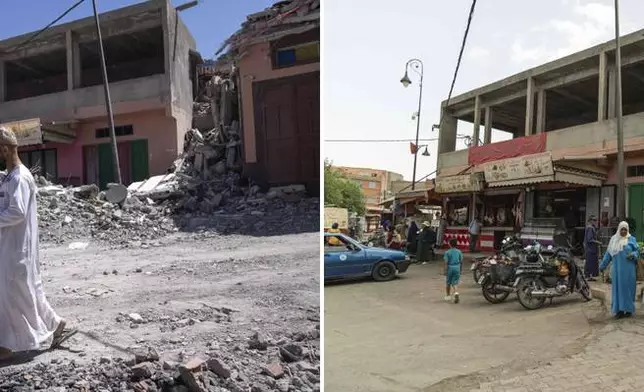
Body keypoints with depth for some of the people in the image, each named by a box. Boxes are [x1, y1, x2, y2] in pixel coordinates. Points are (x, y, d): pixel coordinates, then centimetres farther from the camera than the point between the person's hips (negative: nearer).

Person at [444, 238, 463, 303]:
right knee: (455, 283, 3)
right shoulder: (459, 252, 3)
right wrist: (460, 269, 18)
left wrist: (445, 270, -8)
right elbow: (461, 262, 6)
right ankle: (456, 293, -24)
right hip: (457, 268, 2)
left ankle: (448, 296, 26)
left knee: (448, 283, 14)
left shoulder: (447, 252, -7)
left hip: (450, 268, -2)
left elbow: (446, 262, -11)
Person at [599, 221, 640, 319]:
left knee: (627, 287, 1)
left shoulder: (631, 239, 2)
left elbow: (637, 250, 2)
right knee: (618, 288, 3)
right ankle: (619, 310, 8)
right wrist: (602, 266, 11)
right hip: (617, 268, 2)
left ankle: (629, 309, 12)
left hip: (628, 269, -2)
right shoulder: (613, 239, 8)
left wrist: (633, 255, -20)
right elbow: (608, 253, 12)